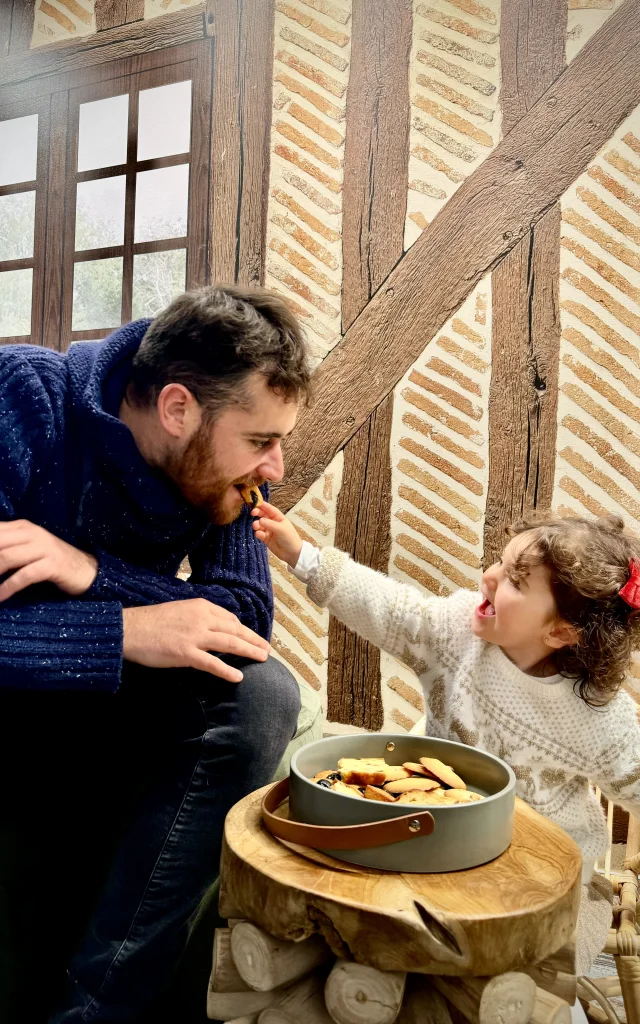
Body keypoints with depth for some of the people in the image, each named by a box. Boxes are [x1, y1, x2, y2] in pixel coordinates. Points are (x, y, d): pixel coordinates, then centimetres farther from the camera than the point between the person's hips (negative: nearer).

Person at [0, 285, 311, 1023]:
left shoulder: (214, 465, -9)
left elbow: (249, 613, -15)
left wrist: (93, 571, -28)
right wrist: (125, 630, -35)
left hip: (103, 713, 3)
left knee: (259, 696, -23)